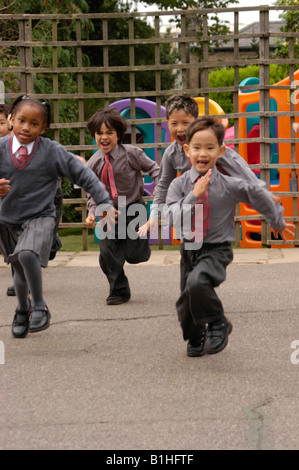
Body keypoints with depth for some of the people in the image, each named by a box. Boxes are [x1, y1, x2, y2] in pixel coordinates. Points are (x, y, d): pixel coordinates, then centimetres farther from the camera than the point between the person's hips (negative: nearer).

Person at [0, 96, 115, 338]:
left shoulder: (52, 151, -12)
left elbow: (83, 174, -7)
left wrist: (105, 202, -9)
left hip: (40, 218, -3)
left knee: (27, 254, -31)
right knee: (21, 272, 18)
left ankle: (39, 307, -10)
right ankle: (22, 309, 49)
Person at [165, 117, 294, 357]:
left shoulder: (229, 185, -11)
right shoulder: (179, 185, -6)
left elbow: (258, 195, 3)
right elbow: (176, 219, -15)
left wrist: (277, 222, 15)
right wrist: (194, 196, -26)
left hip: (217, 250, -4)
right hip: (190, 248, 4)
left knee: (197, 283, -32)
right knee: (185, 304, 13)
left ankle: (218, 324, -7)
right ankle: (195, 339, 43)